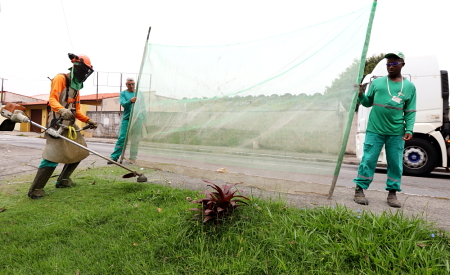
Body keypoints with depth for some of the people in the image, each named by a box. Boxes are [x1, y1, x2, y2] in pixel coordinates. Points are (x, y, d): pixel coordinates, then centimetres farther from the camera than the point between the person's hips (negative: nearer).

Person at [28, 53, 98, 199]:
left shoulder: (76, 86, 21)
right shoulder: (60, 78, -5)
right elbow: (52, 99, -18)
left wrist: (88, 120, 13)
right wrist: (62, 110, -37)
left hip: (69, 124, 9)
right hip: (57, 123, -9)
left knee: (79, 152, 10)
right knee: (53, 156, -16)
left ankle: (63, 180, 24)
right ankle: (35, 189, -5)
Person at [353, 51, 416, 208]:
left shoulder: (409, 86, 9)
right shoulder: (377, 82, 9)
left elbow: (410, 111, 7)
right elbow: (368, 103, 13)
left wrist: (409, 130, -5)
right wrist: (361, 95, -7)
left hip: (397, 133, 1)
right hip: (374, 130, -1)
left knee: (395, 164, 6)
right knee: (368, 160, -1)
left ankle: (392, 193, 18)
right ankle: (359, 190, 7)